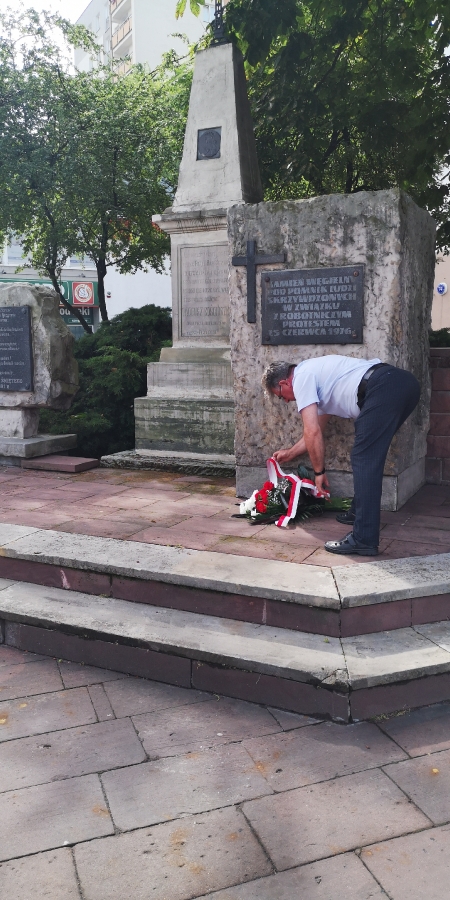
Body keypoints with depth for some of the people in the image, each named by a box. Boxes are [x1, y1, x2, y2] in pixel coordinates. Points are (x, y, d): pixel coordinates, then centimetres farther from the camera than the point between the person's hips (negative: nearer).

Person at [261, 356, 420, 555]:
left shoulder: (301, 378, 5)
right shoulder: (314, 373, 33)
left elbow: (312, 432, -3)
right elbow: (316, 430, 42)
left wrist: (319, 472, 9)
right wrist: (290, 453, 53)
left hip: (383, 387, -10)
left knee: (364, 461, -8)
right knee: (368, 458, 22)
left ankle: (364, 540, -9)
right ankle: (359, 512, 33)